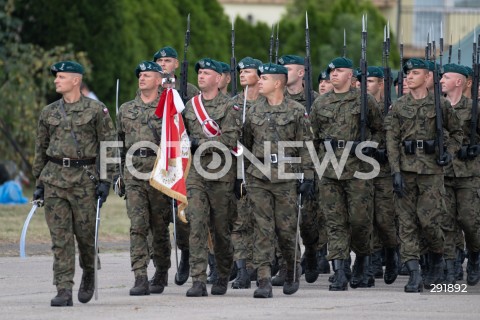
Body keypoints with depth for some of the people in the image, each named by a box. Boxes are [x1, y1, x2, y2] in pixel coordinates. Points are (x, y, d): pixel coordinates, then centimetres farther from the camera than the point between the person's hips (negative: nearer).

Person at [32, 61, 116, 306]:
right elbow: (41, 149, 17)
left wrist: (105, 180, -7)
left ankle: (89, 275, 30)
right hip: (54, 179, 3)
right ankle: (63, 291, -5)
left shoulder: (96, 110, 0)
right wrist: (39, 182, 12)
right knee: (60, 237, -4)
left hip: (84, 178, -3)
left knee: (85, 233, 2)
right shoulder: (48, 113, 11)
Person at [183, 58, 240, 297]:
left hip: (220, 173, -3)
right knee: (197, 227, -9)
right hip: (195, 173, 3)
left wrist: (200, 142, -15)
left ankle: (223, 276, 24)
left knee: (221, 229, 5)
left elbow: (230, 139, -13)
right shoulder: (190, 105, 13)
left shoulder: (229, 105, -2)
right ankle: (198, 281, -12)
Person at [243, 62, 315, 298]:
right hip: (258, 178, 3)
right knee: (262, 230, -4)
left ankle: (293, 271, 28)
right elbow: (245, 145, 17)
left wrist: (308, 178, -6)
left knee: (286, 229, 3)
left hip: (286, 177, -3)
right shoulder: (253, 112, 10)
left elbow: (305, 146, -1)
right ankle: (264, 281, -7)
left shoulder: (297, 111, 0)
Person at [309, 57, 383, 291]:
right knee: (335, 222, -2)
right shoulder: (320, 104, 11)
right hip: (329, 172, 2)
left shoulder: (365, 100, 3)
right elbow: (312, 138, 16)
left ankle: (361, 269, 21)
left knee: (360, 220, -1)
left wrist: (367, 147, 9)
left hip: (358, 169, -2)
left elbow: (379, 129, 13)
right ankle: (339, 274, -4)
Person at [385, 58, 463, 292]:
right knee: (407, 222, -3)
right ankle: (413, 275, -4)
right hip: (406, 169, 2)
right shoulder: (398, 107, 7)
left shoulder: (440, 105, 5)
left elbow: (457, 132, 15)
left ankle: (436, 261, 20)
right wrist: (396, 172, -7)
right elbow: (392, 141, 2)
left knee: (428, 219, -8)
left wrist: (449, 152, -4)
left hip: (432, 169, -2)